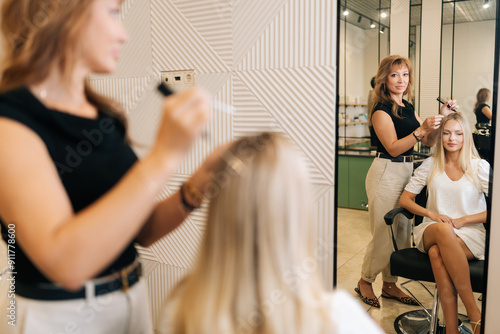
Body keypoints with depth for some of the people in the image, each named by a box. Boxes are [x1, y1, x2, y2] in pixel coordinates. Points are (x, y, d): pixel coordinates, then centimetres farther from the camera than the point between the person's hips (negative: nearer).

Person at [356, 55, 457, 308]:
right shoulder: (381, 109, -10)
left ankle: (390, 284, 24)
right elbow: (393, 147, -18)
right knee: (384, 234, -2)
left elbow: (428, 142, 12)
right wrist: (422, 129, -26)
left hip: (407, 171, 8)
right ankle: (365, 282, 17)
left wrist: (441, 117, 0)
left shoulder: (408, 108, 14)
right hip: (386, 171, -8)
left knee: (402, 232, 11)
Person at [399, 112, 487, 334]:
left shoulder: (480, 167, 6)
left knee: (437, 252, -38)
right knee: (443, 229, -39)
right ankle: (474, 314, -36)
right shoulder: (430, 165, 12)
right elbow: (404, 199, 9)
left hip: (469, 235, -1)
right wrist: (432, 214, -8)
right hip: (431, 232, 2)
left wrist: (461, 220, -11)